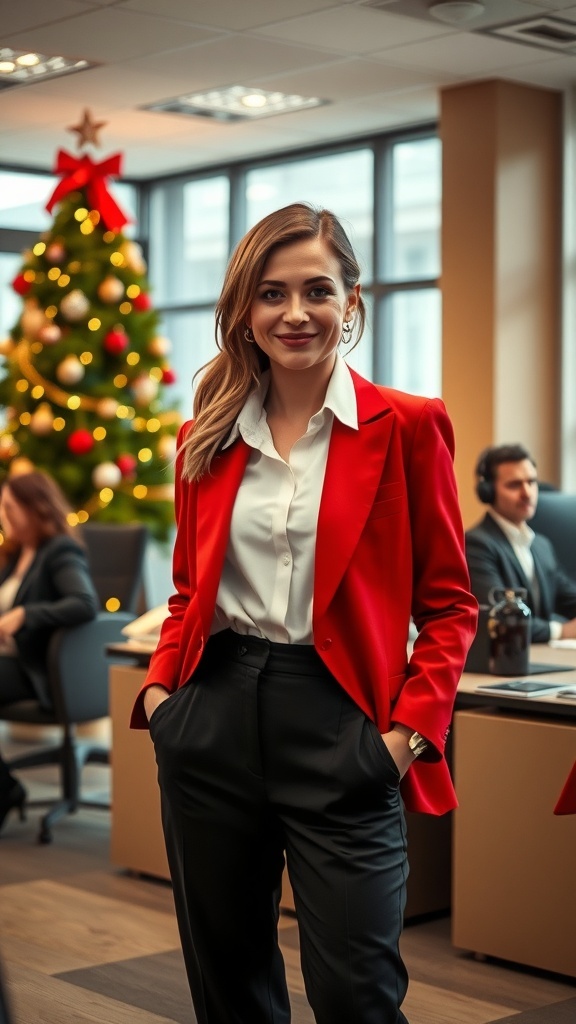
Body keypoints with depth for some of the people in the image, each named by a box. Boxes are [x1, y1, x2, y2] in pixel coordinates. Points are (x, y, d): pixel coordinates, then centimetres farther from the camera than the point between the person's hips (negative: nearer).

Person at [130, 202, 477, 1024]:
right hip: (213, 719, 4)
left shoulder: (407, 428, -1)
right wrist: (160, 685, 2)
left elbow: (447, 602, 0)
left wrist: (412, 727, -11)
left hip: (338, 728, -4)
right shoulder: (209, 437, 10)